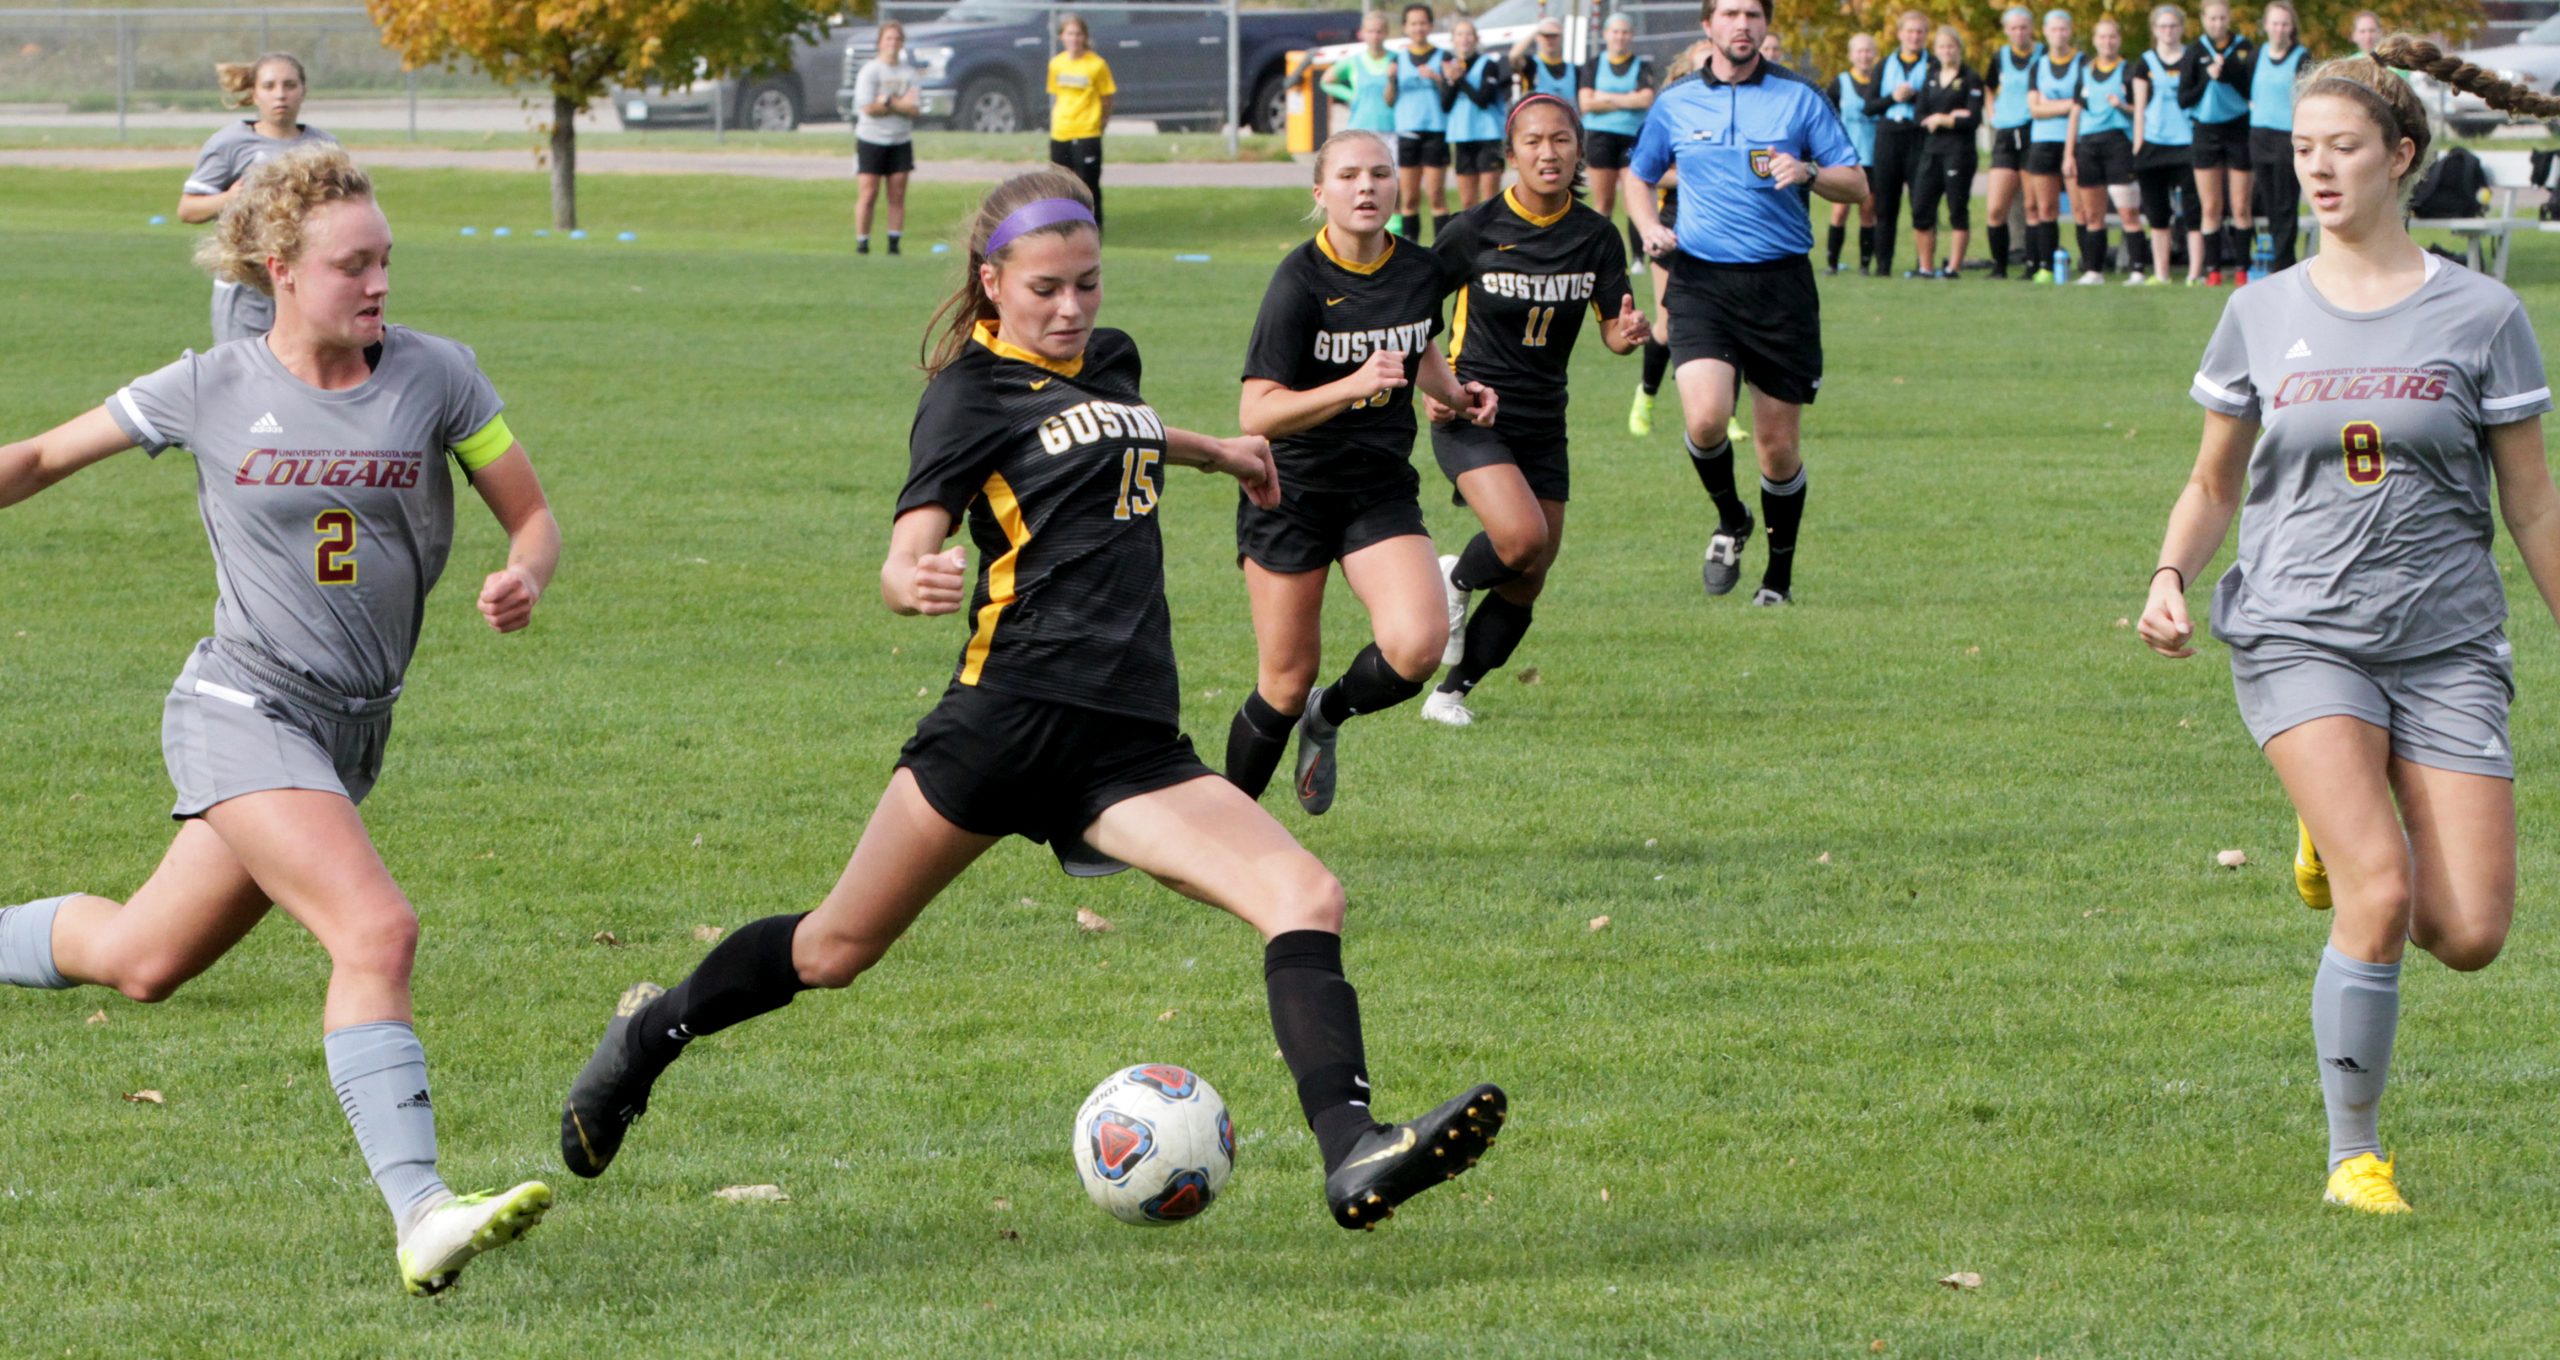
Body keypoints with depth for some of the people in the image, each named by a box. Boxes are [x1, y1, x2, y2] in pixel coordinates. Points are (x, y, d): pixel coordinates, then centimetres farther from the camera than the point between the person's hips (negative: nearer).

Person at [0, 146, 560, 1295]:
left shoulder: (435, 376, 0)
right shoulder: (210, 391, -4)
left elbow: (532, 518, 5)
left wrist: (523, 579, -16)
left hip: (351, 728, 5)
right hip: (241, 709, -5)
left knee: (143, 961, 12)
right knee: (377, 932, -24)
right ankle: (419, 1215, -28)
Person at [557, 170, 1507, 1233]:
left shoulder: (1109, 359, 19)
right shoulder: (970, 393, -2)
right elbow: (906, 558, -14)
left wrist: (1215, 451, 52)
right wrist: (914, 579, -35)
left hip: (1135, 745, 6)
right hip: (1015, 709, -6)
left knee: (1306, 898, -16)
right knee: (838, 948, 4)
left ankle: (1351, 1157, -27)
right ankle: (650, 1033, 30)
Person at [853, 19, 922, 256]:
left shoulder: (909, 72, 6)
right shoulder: (869, 71, -5)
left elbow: (915, 109, -4)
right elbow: (868, 108, -14)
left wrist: (887, 102, -15)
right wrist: (901, 104, -8)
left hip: (901, 141, 3)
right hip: (870, 141, -3)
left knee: (898, 196, 1)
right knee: (867, 195, -6)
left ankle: (894, 243, 4)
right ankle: (862, 243, -2)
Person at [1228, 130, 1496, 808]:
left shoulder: (1421, 270, 0)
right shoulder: (1301, 280, -16)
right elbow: (1257, 413, -23)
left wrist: (1455, 393, 5)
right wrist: (1354, 385, -34)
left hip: (1383, 491, 4)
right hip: (1290, 492, -4)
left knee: (1418, 645, -20)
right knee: (1286, 680, 0)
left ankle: (1329, 714, 12)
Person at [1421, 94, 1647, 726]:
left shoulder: (1595, 236, -1)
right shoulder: (1477, 229, -10)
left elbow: (1613, 330, 3)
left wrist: (1628, 334, -21)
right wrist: (1429, 387, -10)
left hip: (1543, 424, 4)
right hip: (1471, 414, -4)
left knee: (1526, 582, 3)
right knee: (1521, 537, -26)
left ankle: (1453, 692, 22)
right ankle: (1453, 580, 7)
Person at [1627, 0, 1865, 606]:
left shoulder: (1799, 101, 5)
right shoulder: (1675, 107, 8)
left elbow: (1857, 186, 6)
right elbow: (1639, 179, 23)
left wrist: (1808, 172, -15)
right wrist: (1651, 227, 3)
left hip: (1781, 283, 0)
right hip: (1701, 281, 0)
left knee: (1779, 447, 3)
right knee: (1705, 418, -21)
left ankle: (1779, 573, 21)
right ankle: (1730, 521, 9)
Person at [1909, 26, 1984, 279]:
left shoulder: (1971, 80, 0)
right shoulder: (1930, 78, 15)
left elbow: (1973, 119, -8)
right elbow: (1921, 116, 6)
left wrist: (1941, 120, -6)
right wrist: (1951, 117, -6)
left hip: (1959, 152, -5)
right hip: (1931, 151, 5)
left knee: (1958, 211, -4)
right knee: (1920, 211, 0)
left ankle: (1955, 266, -1)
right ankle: (1926, 267, 7)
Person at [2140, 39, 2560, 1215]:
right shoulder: (2262, 316, 6)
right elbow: (2214, 480, 16)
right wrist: (2171, 577, -2)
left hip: (2447, 645, 1)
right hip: (2299, 635, -1)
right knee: (2381, 896, -21)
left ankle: (2349, 843, 26)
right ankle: (2354, 1153, -4)